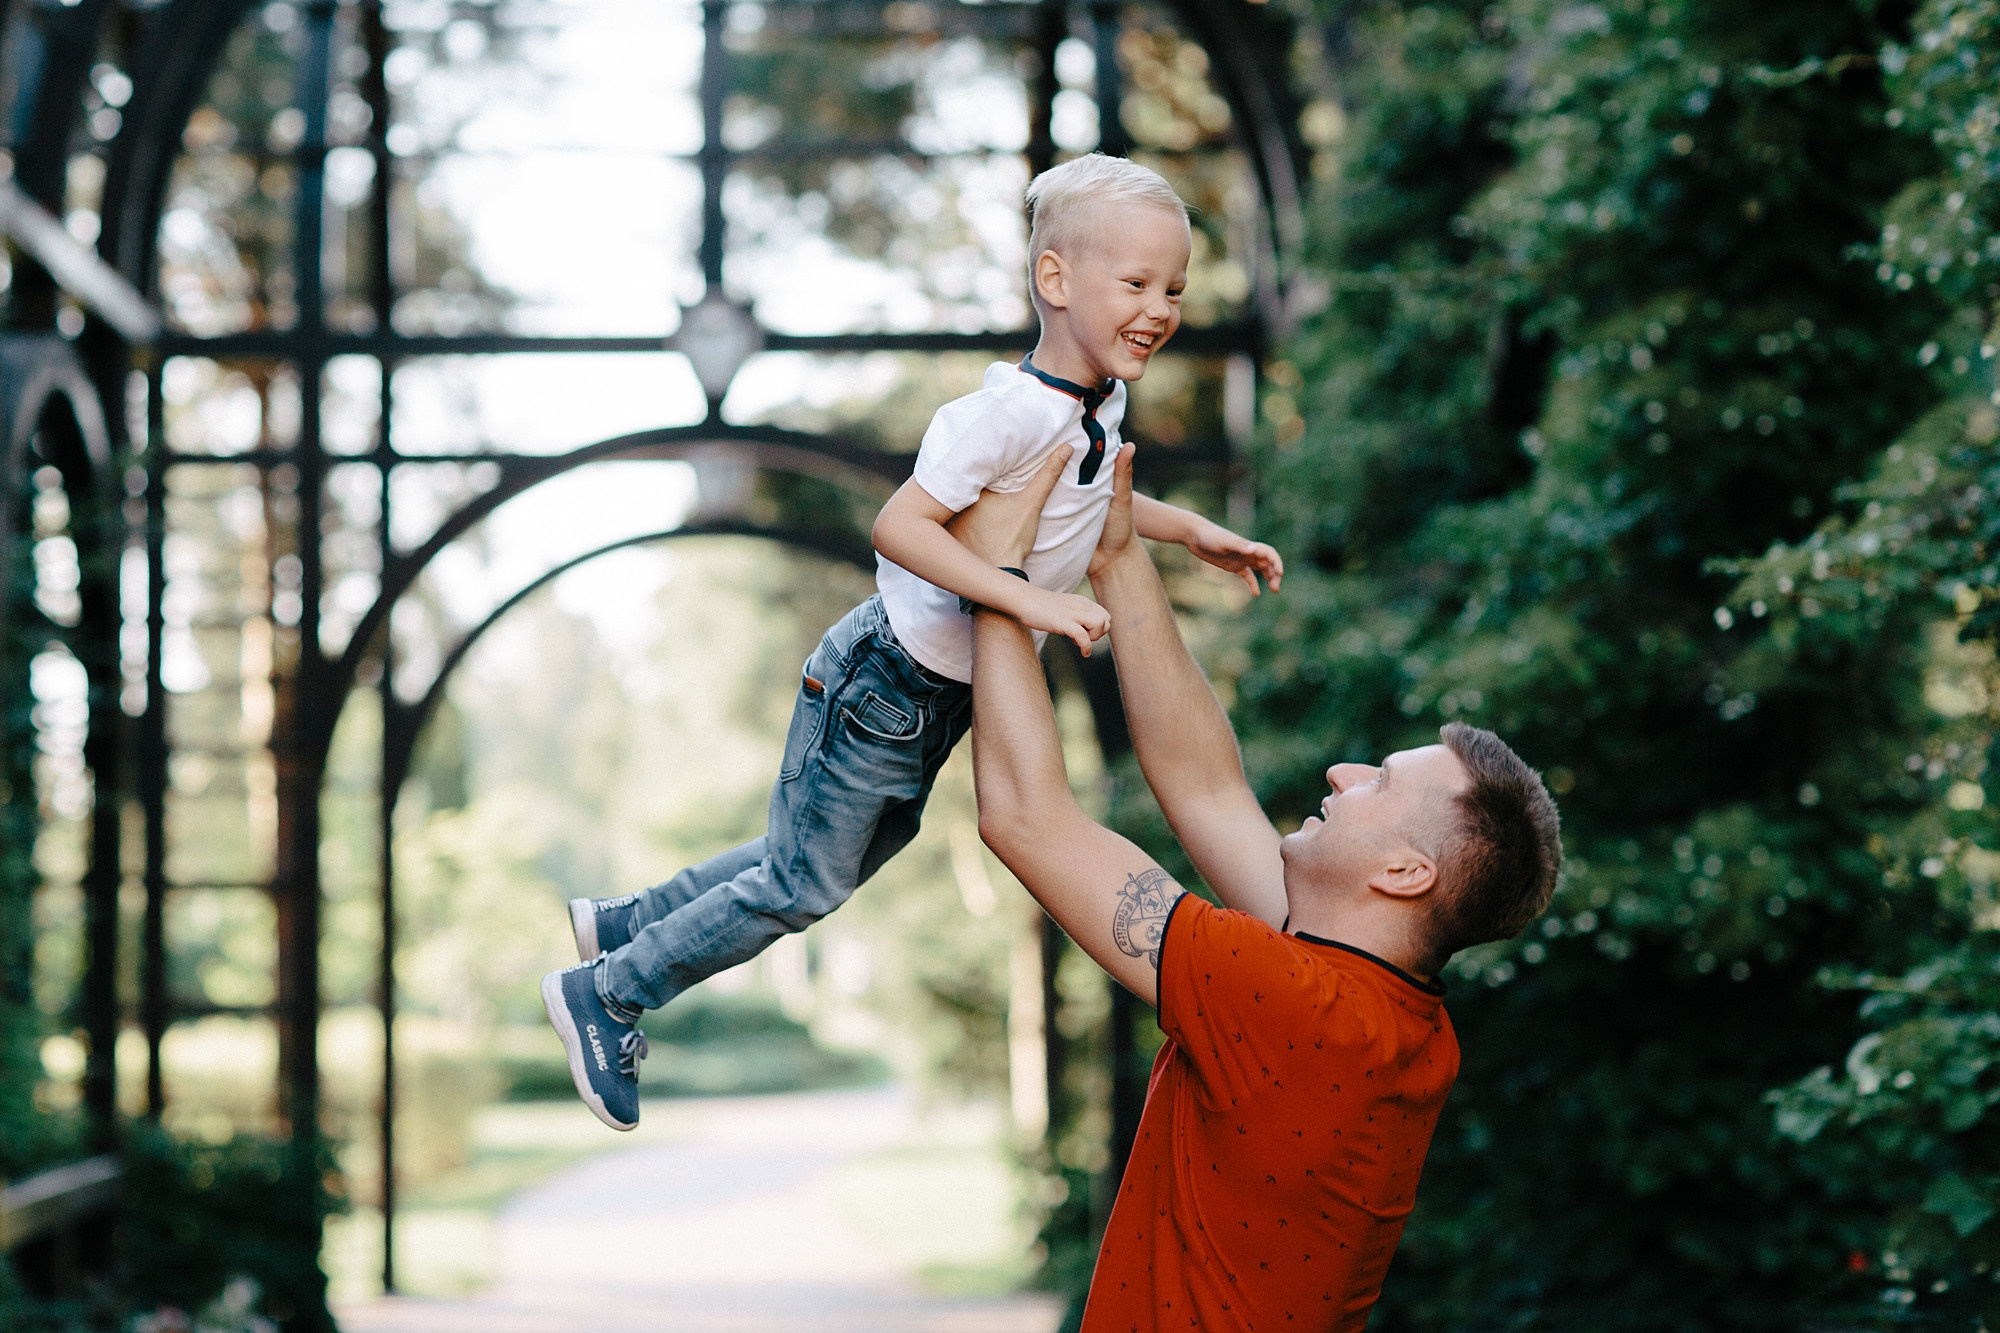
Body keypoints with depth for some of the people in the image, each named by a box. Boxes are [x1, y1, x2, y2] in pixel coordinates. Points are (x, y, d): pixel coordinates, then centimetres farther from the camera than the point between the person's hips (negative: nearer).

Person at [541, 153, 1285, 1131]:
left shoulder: (1099, 403, 0)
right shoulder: (1009, 413, -30)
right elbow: (899, 526, -34)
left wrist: (1187, 530, 14)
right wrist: (1026, 597, -38)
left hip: (944, 693, 9)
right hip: (890, 682, -9)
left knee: (849, 856, 22)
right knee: (803, 885, 2)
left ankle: (622, 924, 37)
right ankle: (605, 995, 18)